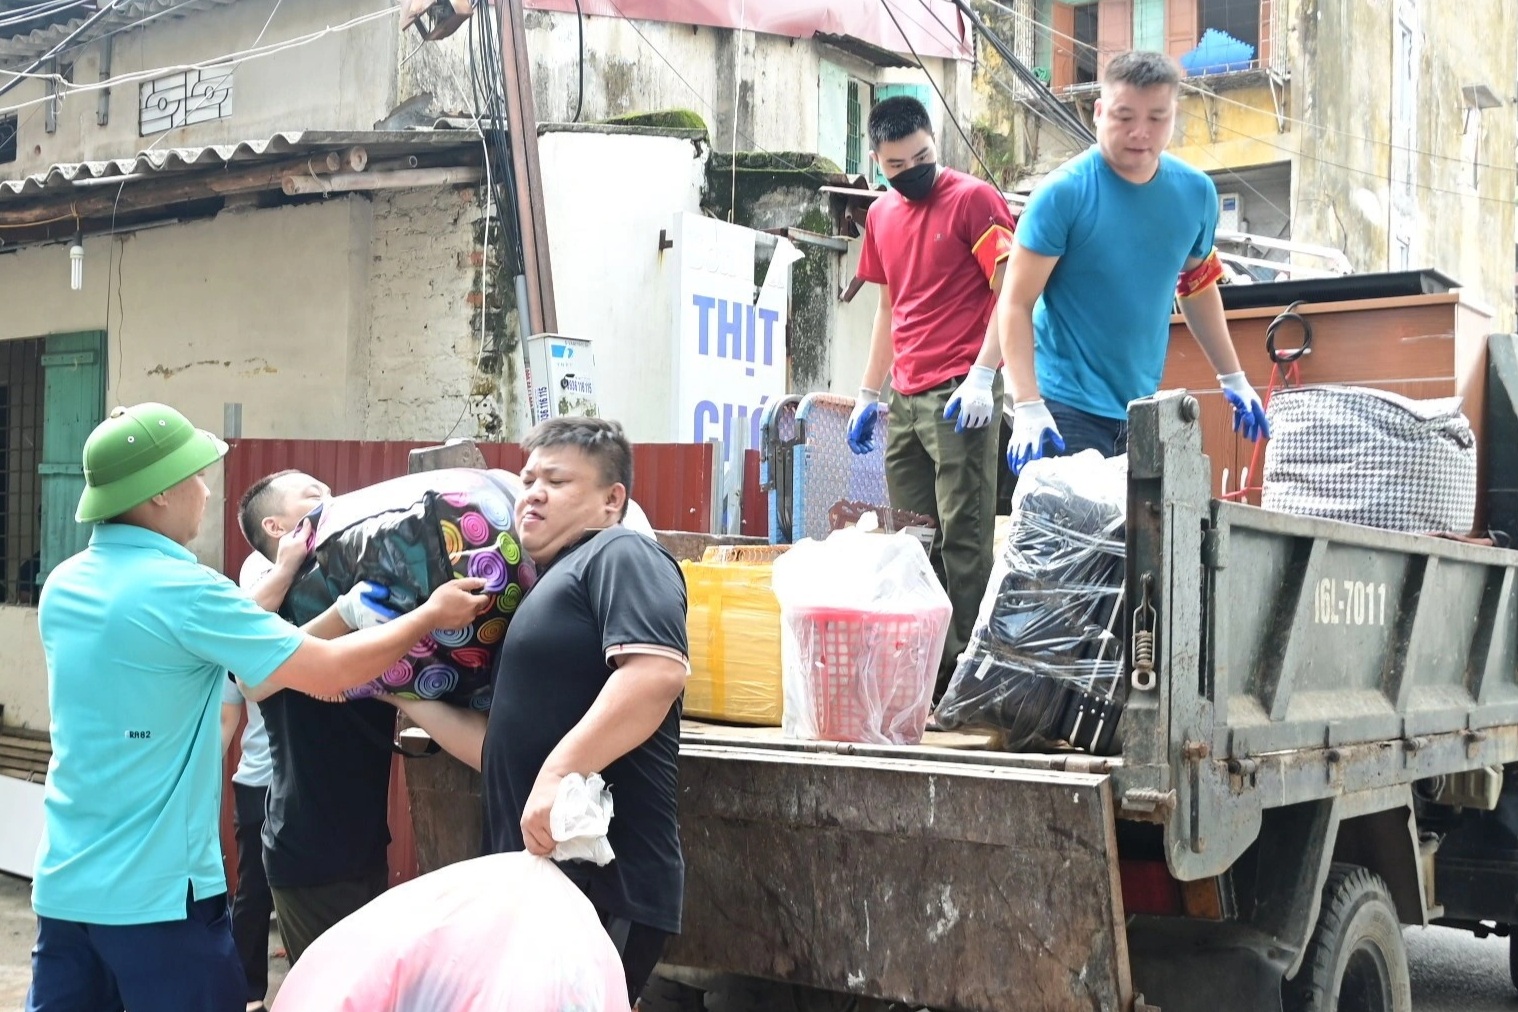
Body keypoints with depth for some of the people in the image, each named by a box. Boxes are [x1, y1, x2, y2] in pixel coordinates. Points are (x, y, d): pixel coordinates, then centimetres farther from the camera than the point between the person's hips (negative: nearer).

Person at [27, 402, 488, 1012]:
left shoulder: (64, 586, 5)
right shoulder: (181, 589, -18)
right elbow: (328, 674, -14)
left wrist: (343, 615, 12)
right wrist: (431, 615, -1)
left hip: (63, 883, 7)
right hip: (155, 891, -7)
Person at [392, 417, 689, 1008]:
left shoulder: (620, 555, -5)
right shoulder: (546, 588, 23)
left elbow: (657, 673, -24)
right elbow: (505, 748, 19)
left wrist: (559, 772, -27)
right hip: (542, 877, 9)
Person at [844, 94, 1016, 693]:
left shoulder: (973, 199, -4)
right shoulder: (882, 215, 17)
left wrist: (980, 378, -18)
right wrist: (868, 394, 21)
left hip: (960, 396, -7)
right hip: (905, 398, 7)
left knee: (963, 537, -7)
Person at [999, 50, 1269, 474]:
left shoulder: (1196, 192, 3)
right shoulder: (1063, 192, -13)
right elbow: (1016, 303, -14)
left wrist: (1233, 379, 20)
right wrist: (1028, 407, -23)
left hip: (1144, 407, 5)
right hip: (1067, 407, -5)